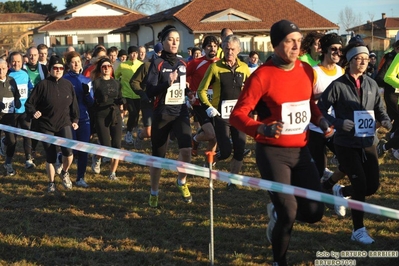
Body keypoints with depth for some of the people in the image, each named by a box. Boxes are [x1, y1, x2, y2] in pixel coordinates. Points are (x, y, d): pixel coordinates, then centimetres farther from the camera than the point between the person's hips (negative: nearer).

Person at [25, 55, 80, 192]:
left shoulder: (68, 85, 4)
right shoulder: (43, 85, -8)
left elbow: (74, 104, 13)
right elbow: (29, 103, -6)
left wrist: (75, 120, 9)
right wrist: (33, 113, -24)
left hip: (64, 124, 2)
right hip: (46, 126, -2)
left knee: (68, 151, -20)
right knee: (50, 157, 3)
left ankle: (65, 173, 10)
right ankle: (51, 183, 26)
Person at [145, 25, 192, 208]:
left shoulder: (182, 63, 8)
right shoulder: (157, 64, -6)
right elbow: (149, 92, -16)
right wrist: (168, 82, -26)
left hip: (181, 112, 3)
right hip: (162, 114, -3)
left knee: (186, 150, -18)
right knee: (158, 156, 7)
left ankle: (182, 182, 8)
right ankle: (154, 192, 26)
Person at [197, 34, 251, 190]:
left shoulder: (244, 68, 4)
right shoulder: (215, 67, -5)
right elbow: (202, 90, 1)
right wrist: (209, 107, -10)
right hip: (221, 115, -3)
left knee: (240, 151, 2)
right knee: (225, 151, -12)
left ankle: (232, 180, 20)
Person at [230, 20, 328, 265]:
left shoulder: (307, 71, 4)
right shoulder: (262, 75, -14)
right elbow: (237, 115, -15)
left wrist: (320, 120, 2)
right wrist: (264, 129, -31)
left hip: (301, 151, 6)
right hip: (273, 153, -5)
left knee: (314, 213, 0)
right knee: (289, 214, -8)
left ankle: (277, 212, 33)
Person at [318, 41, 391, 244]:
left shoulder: (371, 84, 5)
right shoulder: (338, 85, -11)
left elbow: (379, 109, 14)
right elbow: (320, 111, -8)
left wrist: (385, 121, -7)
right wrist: (339, 123, -21)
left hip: (367, 143, 6)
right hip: (346, 144, -5)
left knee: (373, 185, 6)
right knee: (360, 184, -9)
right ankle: (358, 230, 5)